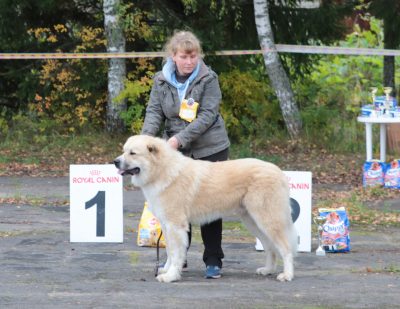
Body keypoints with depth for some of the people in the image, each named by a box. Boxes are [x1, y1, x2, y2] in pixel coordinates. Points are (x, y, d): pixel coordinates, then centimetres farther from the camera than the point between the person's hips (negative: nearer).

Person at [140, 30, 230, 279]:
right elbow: (154, 112, 1)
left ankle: (213, 260, 8)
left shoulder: (208, 79, -9)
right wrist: (147, 137, -19)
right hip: (176, 153, 3)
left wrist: (180, 138, -25)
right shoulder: (162, 80, 3)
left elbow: (207, 115, -16)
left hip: (210, 149, -3)